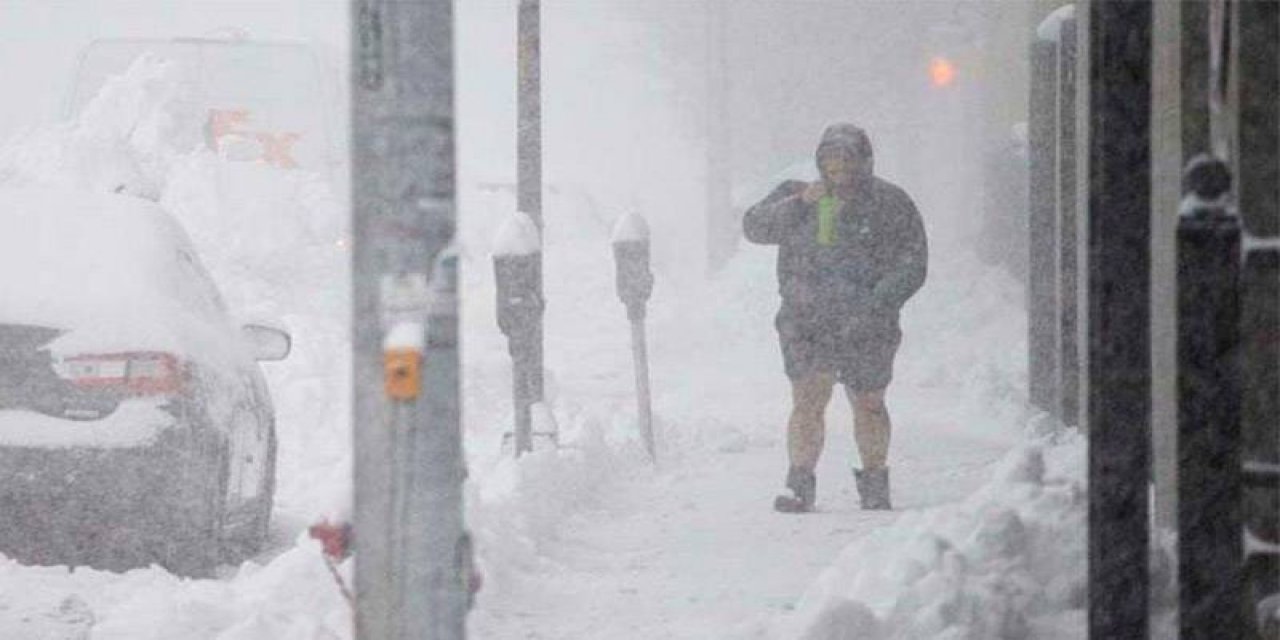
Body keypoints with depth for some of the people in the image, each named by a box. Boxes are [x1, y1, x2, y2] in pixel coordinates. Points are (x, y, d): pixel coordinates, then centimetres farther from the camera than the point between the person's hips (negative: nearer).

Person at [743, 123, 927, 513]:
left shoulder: (890, 204, 0)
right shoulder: (796, 196, 9)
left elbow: (911, 265, -5)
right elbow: (755, 227, -3)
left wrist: (874, 305, -18)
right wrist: (797, 204, -18)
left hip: (866, 329, -1)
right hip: (807, 323, 1)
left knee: (868, 406, 10)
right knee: (807, 402, -12)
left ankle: (875, 487, 26)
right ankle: (800, 487, -9)